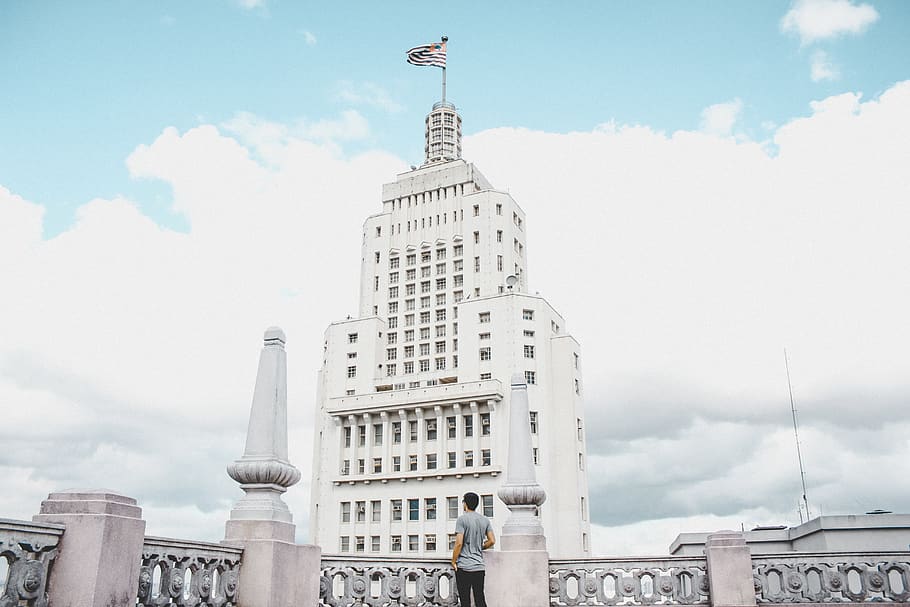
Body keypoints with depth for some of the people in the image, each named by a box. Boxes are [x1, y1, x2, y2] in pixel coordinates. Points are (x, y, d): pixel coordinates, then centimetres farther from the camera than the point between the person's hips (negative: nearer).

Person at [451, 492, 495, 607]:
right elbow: (492, 541, 7)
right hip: (479, 566, 5)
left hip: (464, 567, -5)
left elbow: (459, 543, -14)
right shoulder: (485, 520, 8)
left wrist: (453, 561, -4)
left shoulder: (462, 519, -8)